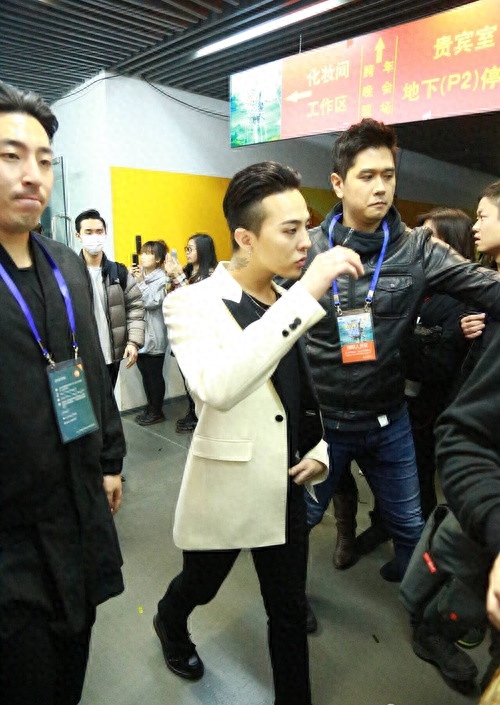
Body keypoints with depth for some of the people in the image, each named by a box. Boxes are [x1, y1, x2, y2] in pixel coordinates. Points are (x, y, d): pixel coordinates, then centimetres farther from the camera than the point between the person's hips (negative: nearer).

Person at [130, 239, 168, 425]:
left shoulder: (162, 278, -7)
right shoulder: (138, 274, 10)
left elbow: (152, 302, -17)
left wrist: (140, 282, -16)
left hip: (154, 335, -6)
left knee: (155, 374, 4)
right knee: (145, 374, 15)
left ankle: (157, 411, 17)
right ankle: (150, 408, 28)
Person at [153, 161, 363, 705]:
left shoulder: (288, 304, 1)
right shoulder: (193, 302, -18)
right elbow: (218, 387, -38)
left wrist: (320, 448, 0)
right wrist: (304, 295, -39)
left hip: (288, 486, 4)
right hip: (225, 487, -3)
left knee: (290, 610, 17)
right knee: (200, 586, 25)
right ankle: (169, 621, 60)